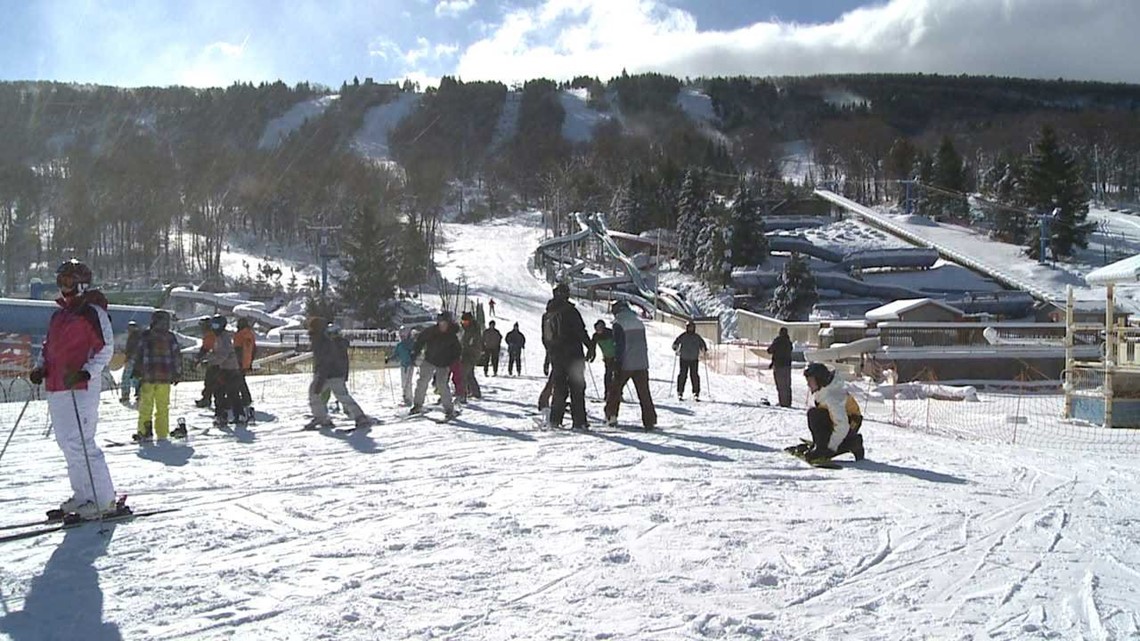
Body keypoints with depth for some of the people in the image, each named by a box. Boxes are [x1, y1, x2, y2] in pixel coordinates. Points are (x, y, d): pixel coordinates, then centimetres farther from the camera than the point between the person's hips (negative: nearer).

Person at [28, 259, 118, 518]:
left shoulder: (93, 311, -6)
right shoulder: (58, 315, 19)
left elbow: (106, 348, -11)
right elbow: (48, 346, 28)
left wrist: (85, 373, -22)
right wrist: (41, 368, 9)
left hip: (80, 388, -9)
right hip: (56, 389, 9)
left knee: (79, 443, -12)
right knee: (67, 443, 11)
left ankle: (104, 501, -7)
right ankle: (83, 495, 21)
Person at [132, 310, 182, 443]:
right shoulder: (170, 337, 0)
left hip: (148, 377, -1)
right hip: (165, 377, 1)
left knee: (145, 405, 5)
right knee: (163, 406, 4)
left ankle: (144, 432, 3)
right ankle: (162, 434, 6)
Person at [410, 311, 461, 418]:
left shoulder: (452, 336, -8)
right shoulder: (431, 331, -7)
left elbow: (457, 352, 0)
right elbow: (420, 340, 6)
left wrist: (451, 364, -10)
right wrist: (415, 353, 1)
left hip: (443, 365, -3)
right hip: (429, 361, 3)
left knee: (441, 384, -16)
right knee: (422, 382, 3)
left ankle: (449, 408, -7)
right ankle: (418, 405, 18)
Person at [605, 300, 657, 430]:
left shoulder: (618, 323, -6)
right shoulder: (639, 322, 13)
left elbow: (619, 346, -11)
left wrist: (618, 364, -9)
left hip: (626, 364, -5)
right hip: (642, 364, 5)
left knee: (616, 389, 12)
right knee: (644, 393, 4)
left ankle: (611, 416, 14)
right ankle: (650, 421, -1)